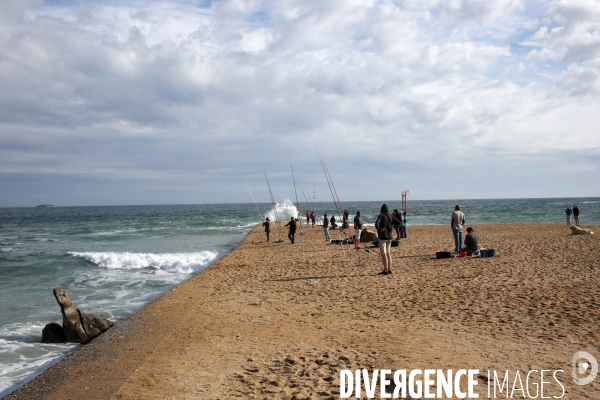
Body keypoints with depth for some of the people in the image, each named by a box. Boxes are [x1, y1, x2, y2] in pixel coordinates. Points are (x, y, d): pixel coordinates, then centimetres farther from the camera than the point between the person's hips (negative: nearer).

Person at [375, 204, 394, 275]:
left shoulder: (381, 215, -12)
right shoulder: (390, 216, 7)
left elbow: (376, 224, -28)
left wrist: (379, 230, -13)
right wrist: (392, 228, 11)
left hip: (382, 237, -7)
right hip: (389, 237, 7)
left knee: (383, 254, -3)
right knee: (388, 253, 14)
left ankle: (385, 270, -3)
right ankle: (389, 269, 16)